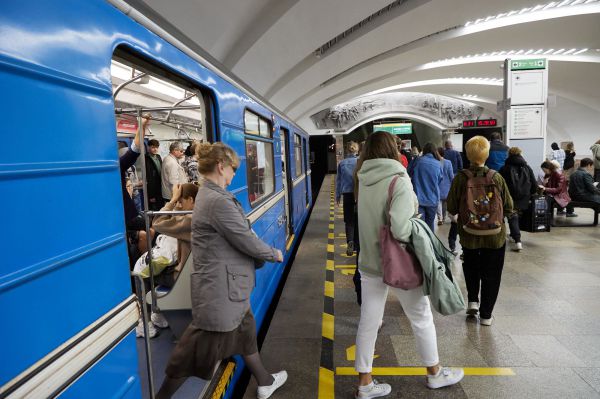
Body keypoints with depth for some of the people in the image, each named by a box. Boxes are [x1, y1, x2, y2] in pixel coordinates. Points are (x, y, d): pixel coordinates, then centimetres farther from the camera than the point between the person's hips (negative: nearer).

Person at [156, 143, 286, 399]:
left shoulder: (209, 195, 9)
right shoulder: (218, 201, -24)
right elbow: (248, 242, -20)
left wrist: (263, 257, 10)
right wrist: (274, 254, -2)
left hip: (227, 286, 11)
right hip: (220, 289, -11)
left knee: (245, 332, 24)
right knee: (198, 351, 6)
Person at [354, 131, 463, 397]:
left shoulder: (365, 181, -2)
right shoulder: (399, 180, -19)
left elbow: (372, 219, 5)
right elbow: (400, 229, -28)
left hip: (369, 262, 5)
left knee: (368, 323, 12)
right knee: (421, 317, 18)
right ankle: (434, 374, 38)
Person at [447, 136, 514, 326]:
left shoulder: (460, 178, -15)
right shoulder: (497, 178, -13)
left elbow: (451, 209, -9)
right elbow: (509, 208, -5)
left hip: (469, 234, 0)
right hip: (495, 236, 0)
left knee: (471, 267, 27)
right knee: (491, 274, 14)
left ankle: (472, 300, 20)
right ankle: (486, 314, 22)